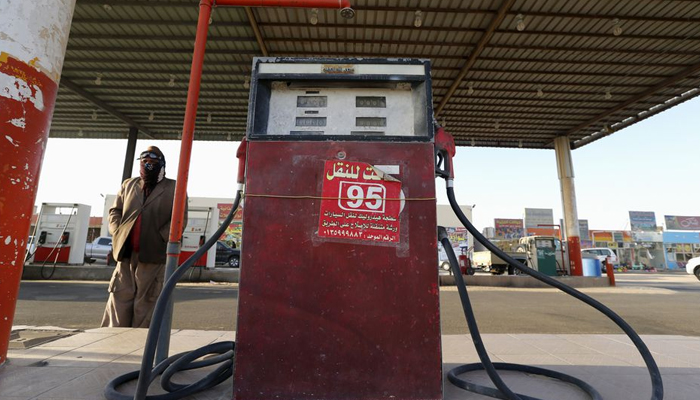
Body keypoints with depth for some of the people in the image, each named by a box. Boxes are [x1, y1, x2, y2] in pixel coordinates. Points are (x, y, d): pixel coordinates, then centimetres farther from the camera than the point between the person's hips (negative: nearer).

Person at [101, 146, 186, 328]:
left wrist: (160, 239, -12)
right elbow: (115, 211, 20)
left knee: (145, 302, 3)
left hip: (153, 255, -4)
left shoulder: (174, 188, 2)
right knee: (120, 299, 8)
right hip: (126, 253, 4)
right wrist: (117, 234, 3)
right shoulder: (128, 185, 18)